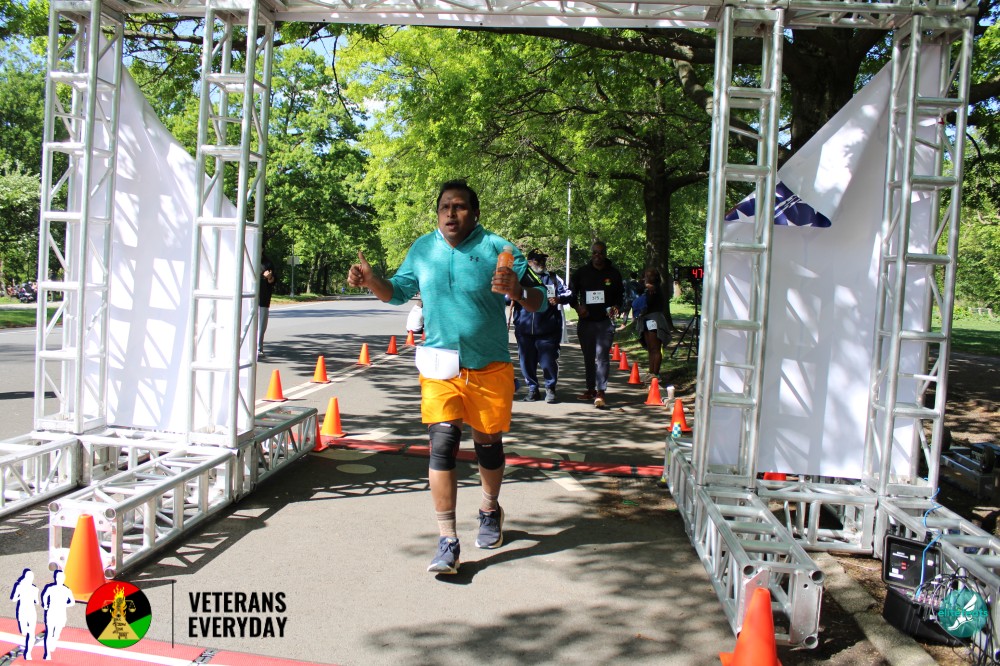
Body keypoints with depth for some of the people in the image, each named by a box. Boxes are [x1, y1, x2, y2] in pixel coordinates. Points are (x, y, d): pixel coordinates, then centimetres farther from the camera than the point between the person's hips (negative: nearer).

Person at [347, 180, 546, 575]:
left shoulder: (497, 249, -8)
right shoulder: (422, 250, 4)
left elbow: (539, 301, -8)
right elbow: (398, 292, 17)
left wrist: (517, 291, -31)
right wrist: (370, 281, -3)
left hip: (490, 368, -1)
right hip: (440, 368, 1)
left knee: (488, 445, 13)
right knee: (442, 444, -12)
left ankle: (490, 510, 42)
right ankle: (447, 542, -6)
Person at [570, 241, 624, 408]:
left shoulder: (613, 273, 4)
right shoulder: (581, 272, 5)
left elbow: (620, 294, 14)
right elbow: (571, 293, 10)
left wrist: (615, 307, -6)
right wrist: (577, 306, -7)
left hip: (605, 321, -2)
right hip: (585, 321, 2)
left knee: (602, 356, -13)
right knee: (588, 357, 12)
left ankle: (600, 392, -15)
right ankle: (591, 389, 25)